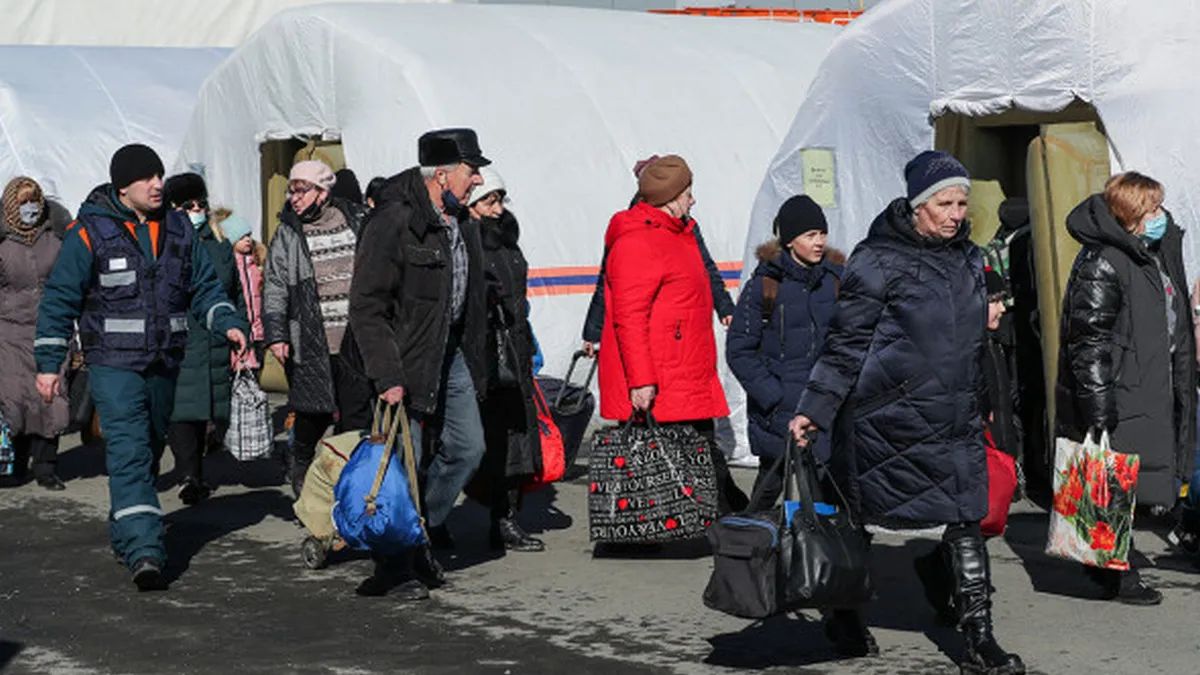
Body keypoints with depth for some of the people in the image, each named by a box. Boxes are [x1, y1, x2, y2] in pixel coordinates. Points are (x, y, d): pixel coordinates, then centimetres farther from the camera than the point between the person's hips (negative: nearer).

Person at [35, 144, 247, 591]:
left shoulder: (177, 228, 8)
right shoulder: (90, 232, -7)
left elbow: (204, 286, 14)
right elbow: (59, 299, -4)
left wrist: (227, 323, -4)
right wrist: (48, 363, -7)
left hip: (165, 364, 6)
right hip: (114, 365, -6)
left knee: (150, 452, 15)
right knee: (129, 454, -16)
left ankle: (125, 534, 33)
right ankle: (144, 553, -23)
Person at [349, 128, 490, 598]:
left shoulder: (461, 223, 9)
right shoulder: (394, 221, -18)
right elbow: (366, 306, -20)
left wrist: (474, 360, 17)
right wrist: (386, 375, -24)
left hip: (452, 353, 8)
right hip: (408, 359, -8)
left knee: (467, 447, 9)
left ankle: (424, 531, 27)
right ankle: (395, 567, 6)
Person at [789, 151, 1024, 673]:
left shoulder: (969, 260, 10)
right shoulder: (880, 261, -11)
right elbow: (846, 342, -10)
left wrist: (972, 407, 25)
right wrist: (814, 409, -14)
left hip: (953, 420, 6)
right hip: (888, 417, -5)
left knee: (966, 520, -3)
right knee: (859, 518, 8)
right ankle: (843, 614, 30)